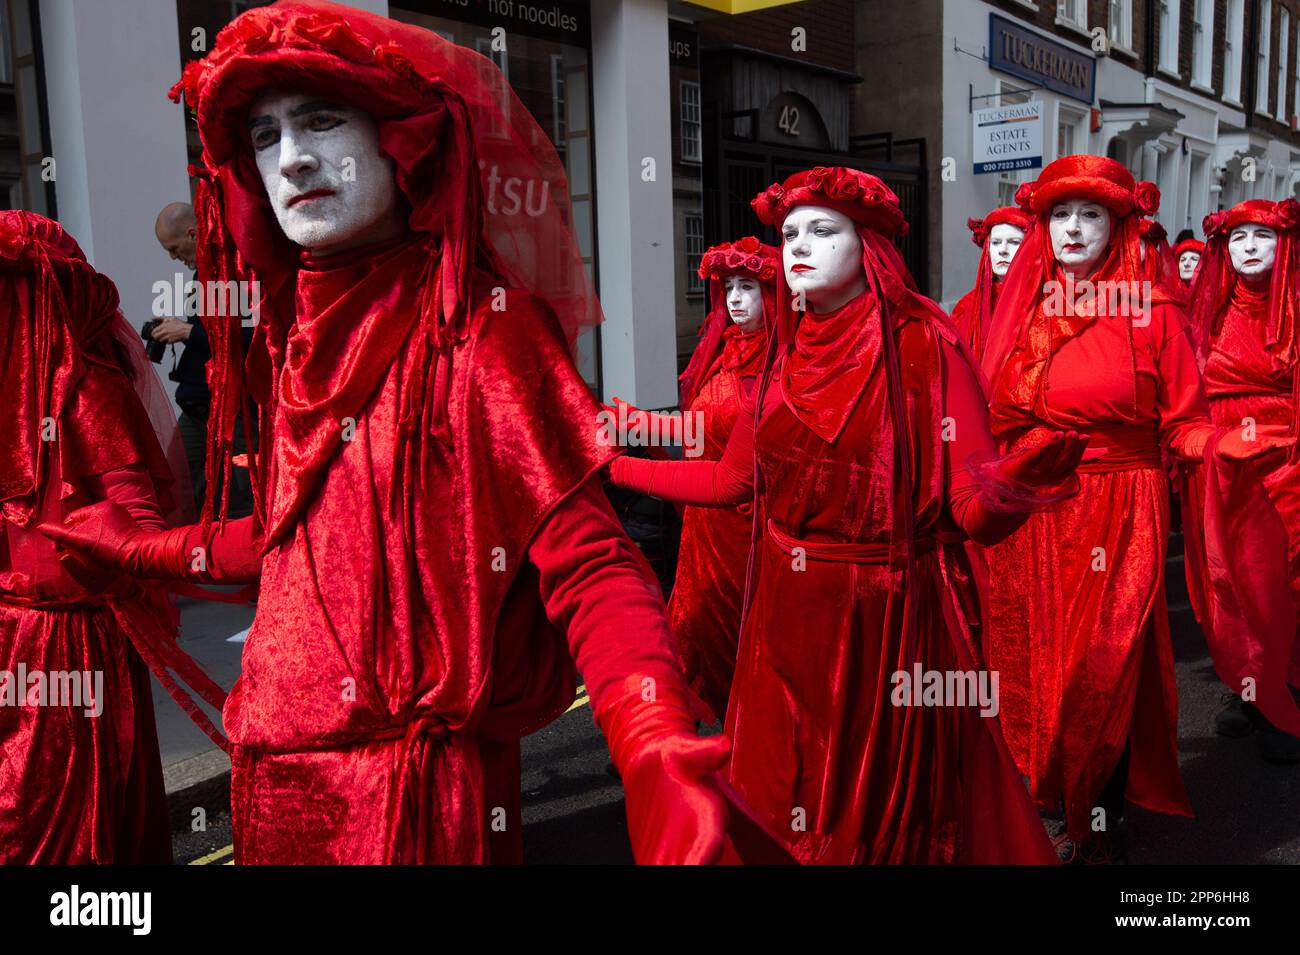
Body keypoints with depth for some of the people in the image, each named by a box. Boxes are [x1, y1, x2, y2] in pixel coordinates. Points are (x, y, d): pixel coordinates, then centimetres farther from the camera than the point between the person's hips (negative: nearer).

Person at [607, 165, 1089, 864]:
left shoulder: (923, 346, -13)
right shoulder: (790, 357, 3)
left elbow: (972, 510, -19)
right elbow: (728, 480, 12)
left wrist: (1004, 490, -42)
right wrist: (608, 466, 13)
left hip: (891, 624, -5)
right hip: (790, 621, 5)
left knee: (889, 816, 14)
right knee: (790, 811, 20)